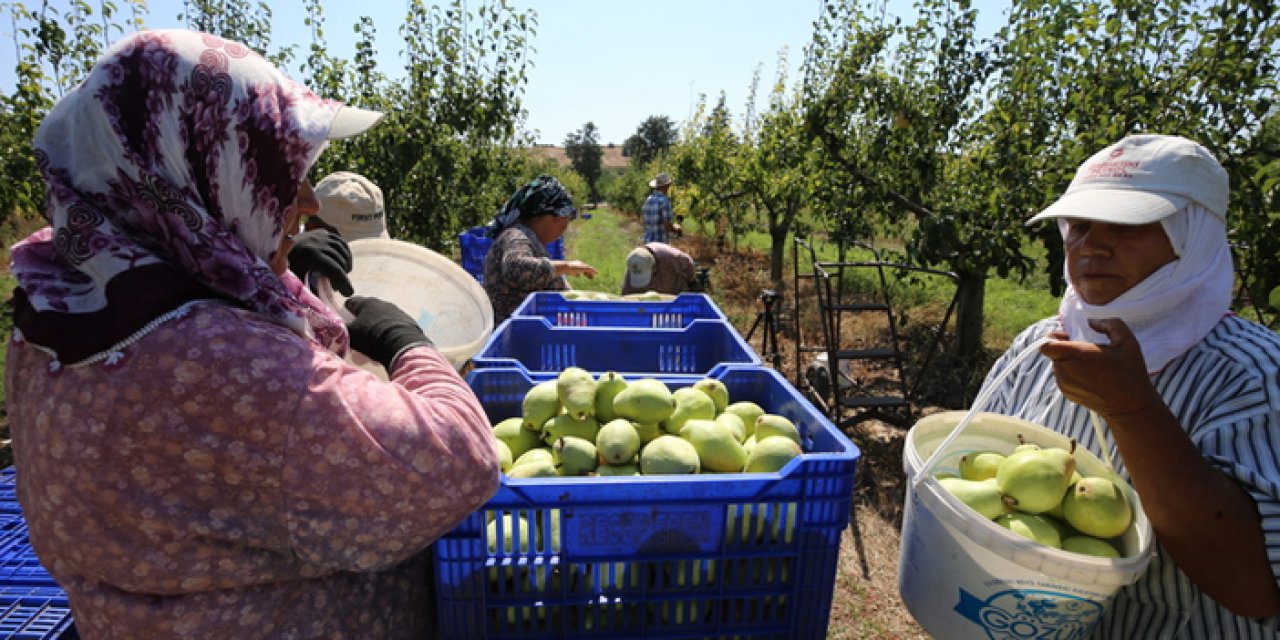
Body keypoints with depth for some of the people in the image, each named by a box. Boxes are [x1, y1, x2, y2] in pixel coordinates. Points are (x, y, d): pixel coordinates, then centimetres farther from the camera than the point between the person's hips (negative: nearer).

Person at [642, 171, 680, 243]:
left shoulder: (647, 200, 7)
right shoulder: (664, 201, -15)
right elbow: (667, 225, -19)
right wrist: (676, 229, 3)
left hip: (648, 240, 8)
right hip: (661, 242, -8)